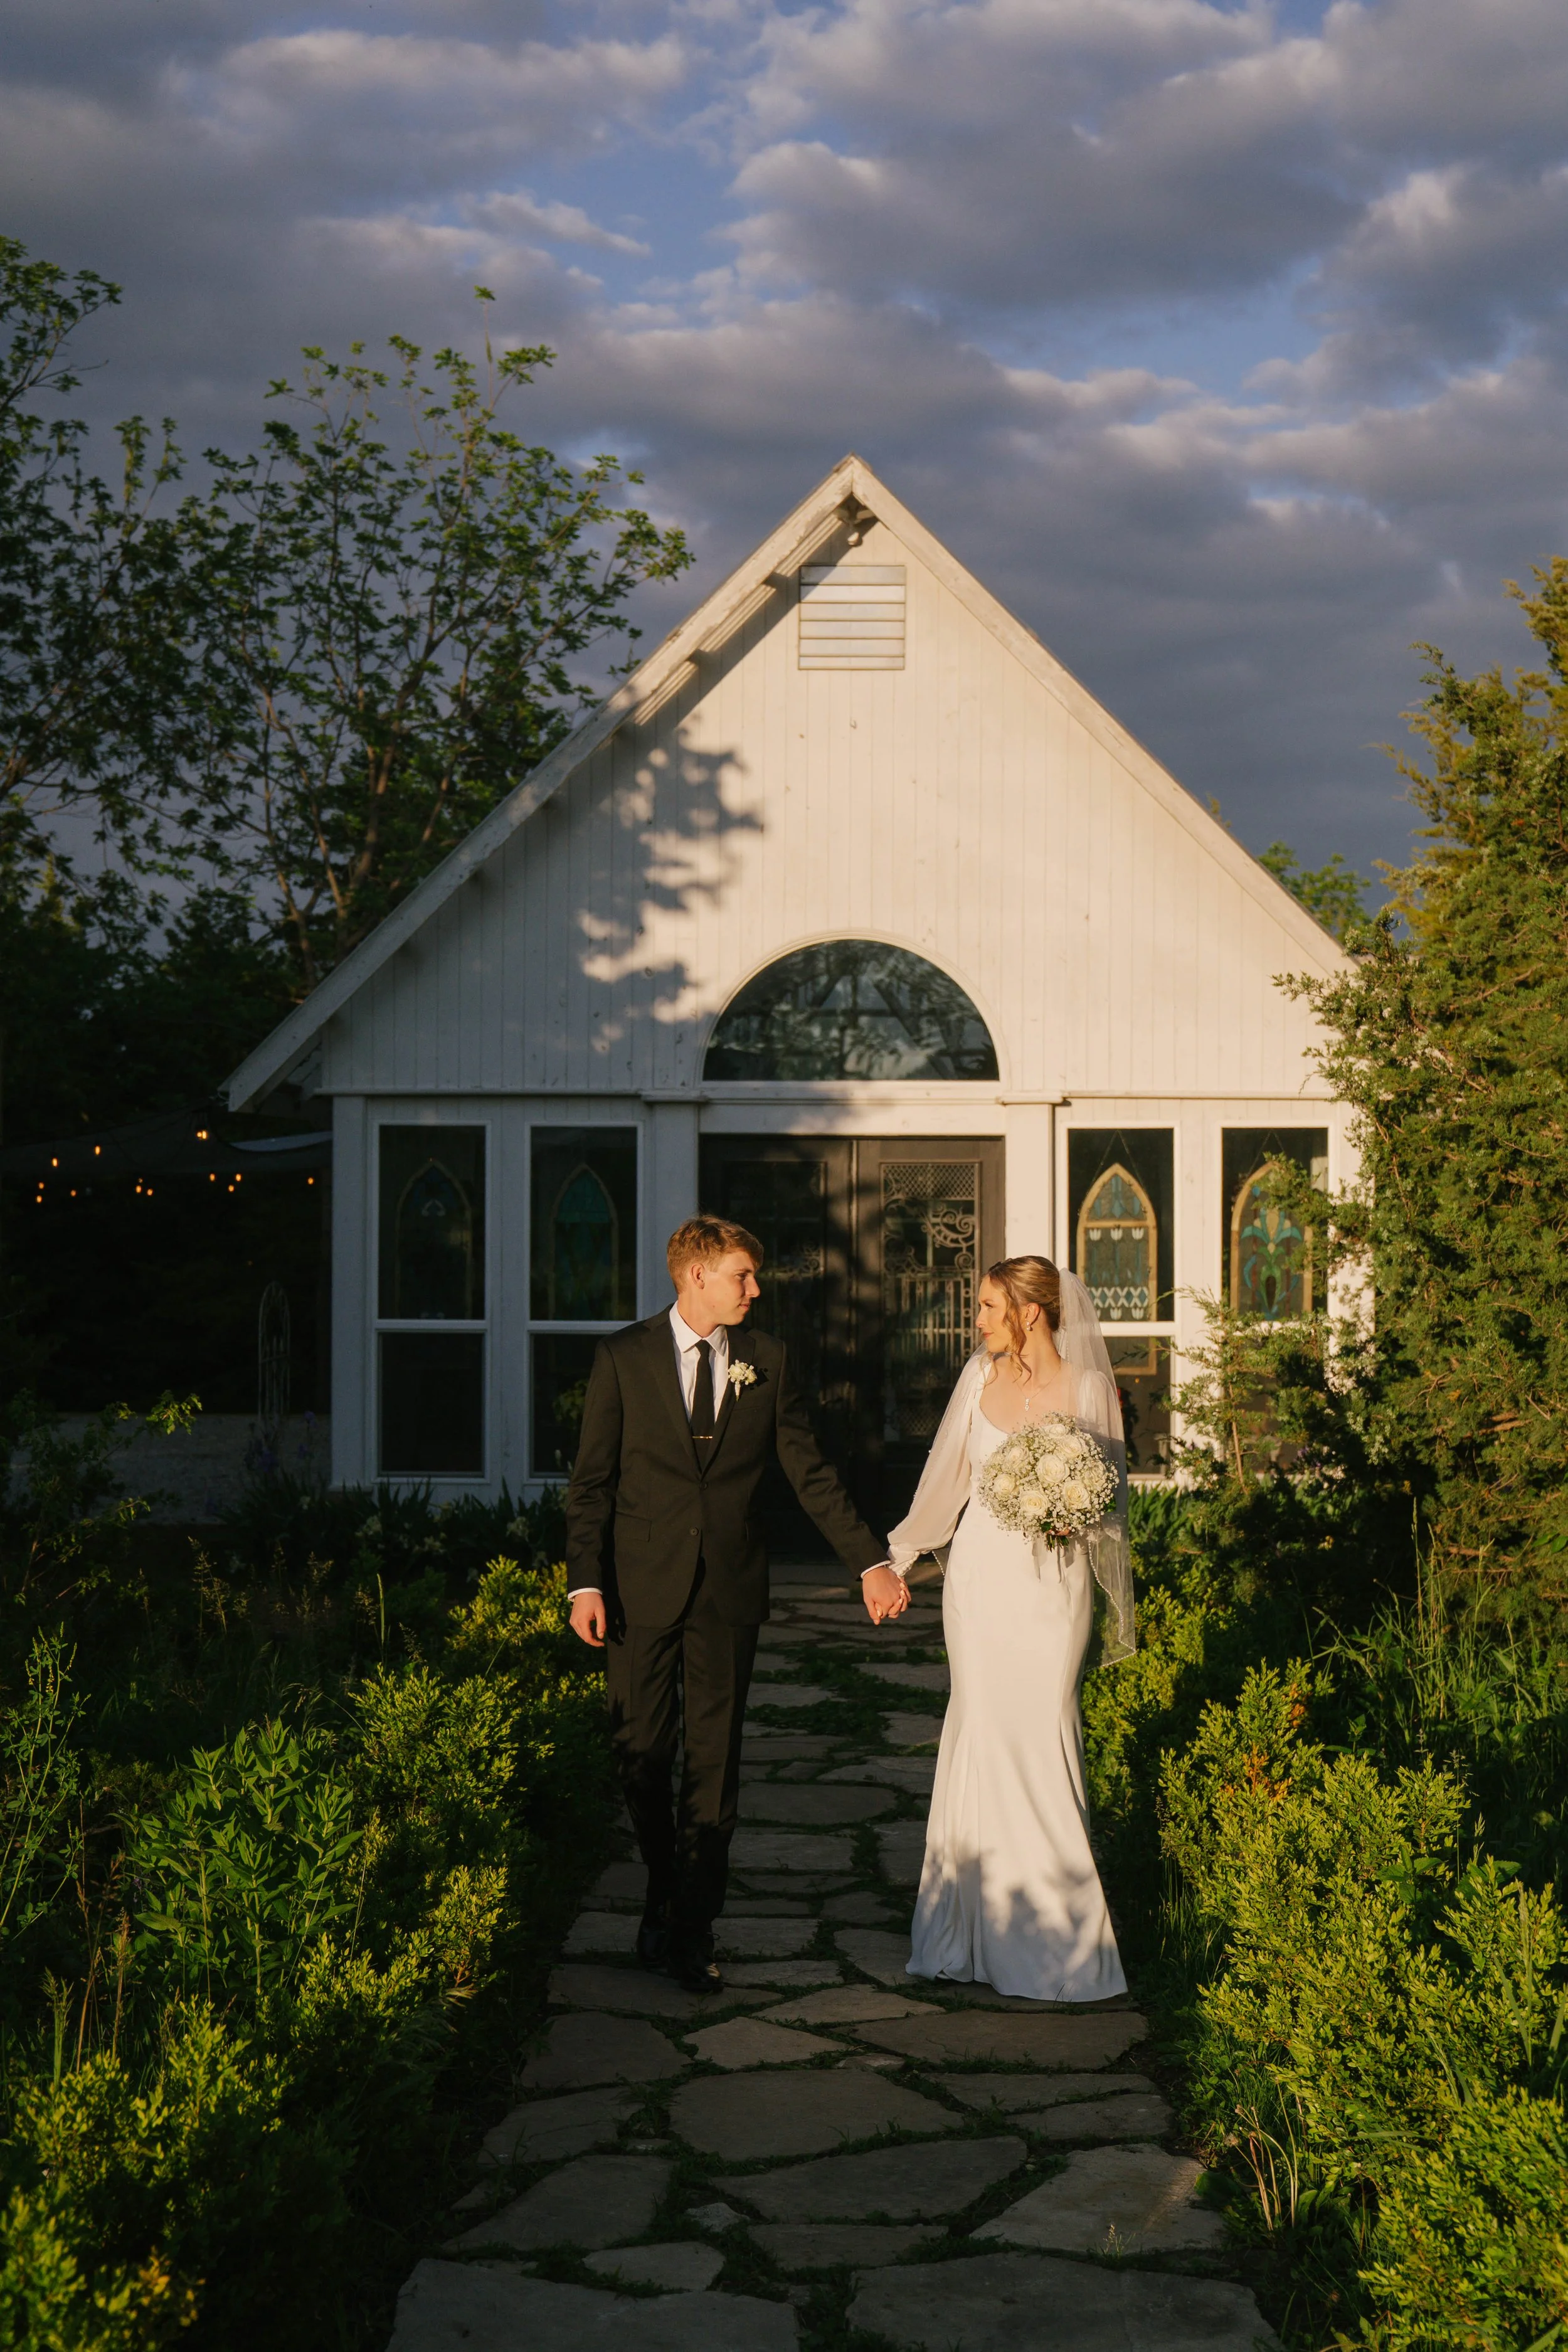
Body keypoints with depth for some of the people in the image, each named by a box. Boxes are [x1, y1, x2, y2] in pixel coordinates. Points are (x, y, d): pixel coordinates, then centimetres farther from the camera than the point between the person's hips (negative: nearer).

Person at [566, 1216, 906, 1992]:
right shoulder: (623, 1357, -1)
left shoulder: (765, 1361, 5)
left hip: (729, 1587, 1)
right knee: (641, 1754, 6)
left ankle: (694, 1929, 11)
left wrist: (870, 1561, 4)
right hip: (642, 1586, -1)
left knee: (713, 1761, 2)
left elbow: (810, 1471, 8)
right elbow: (592, 1480, -1)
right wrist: (585, 1582, -10)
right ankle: (665, 1893, 30)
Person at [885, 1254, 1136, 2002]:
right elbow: (950, 1475, 17)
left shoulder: (1086, 1389, -7)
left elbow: (1106, 1498, 0)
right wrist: (900, 1551, 23)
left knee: (1041, 1739, -4)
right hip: (979, 1575, 4)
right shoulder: (980, 1376, 5)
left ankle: (1055, 1937, 7)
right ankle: (979, 1922, 14)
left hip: (1050, 1583, -4)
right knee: (979, 1735, 5)